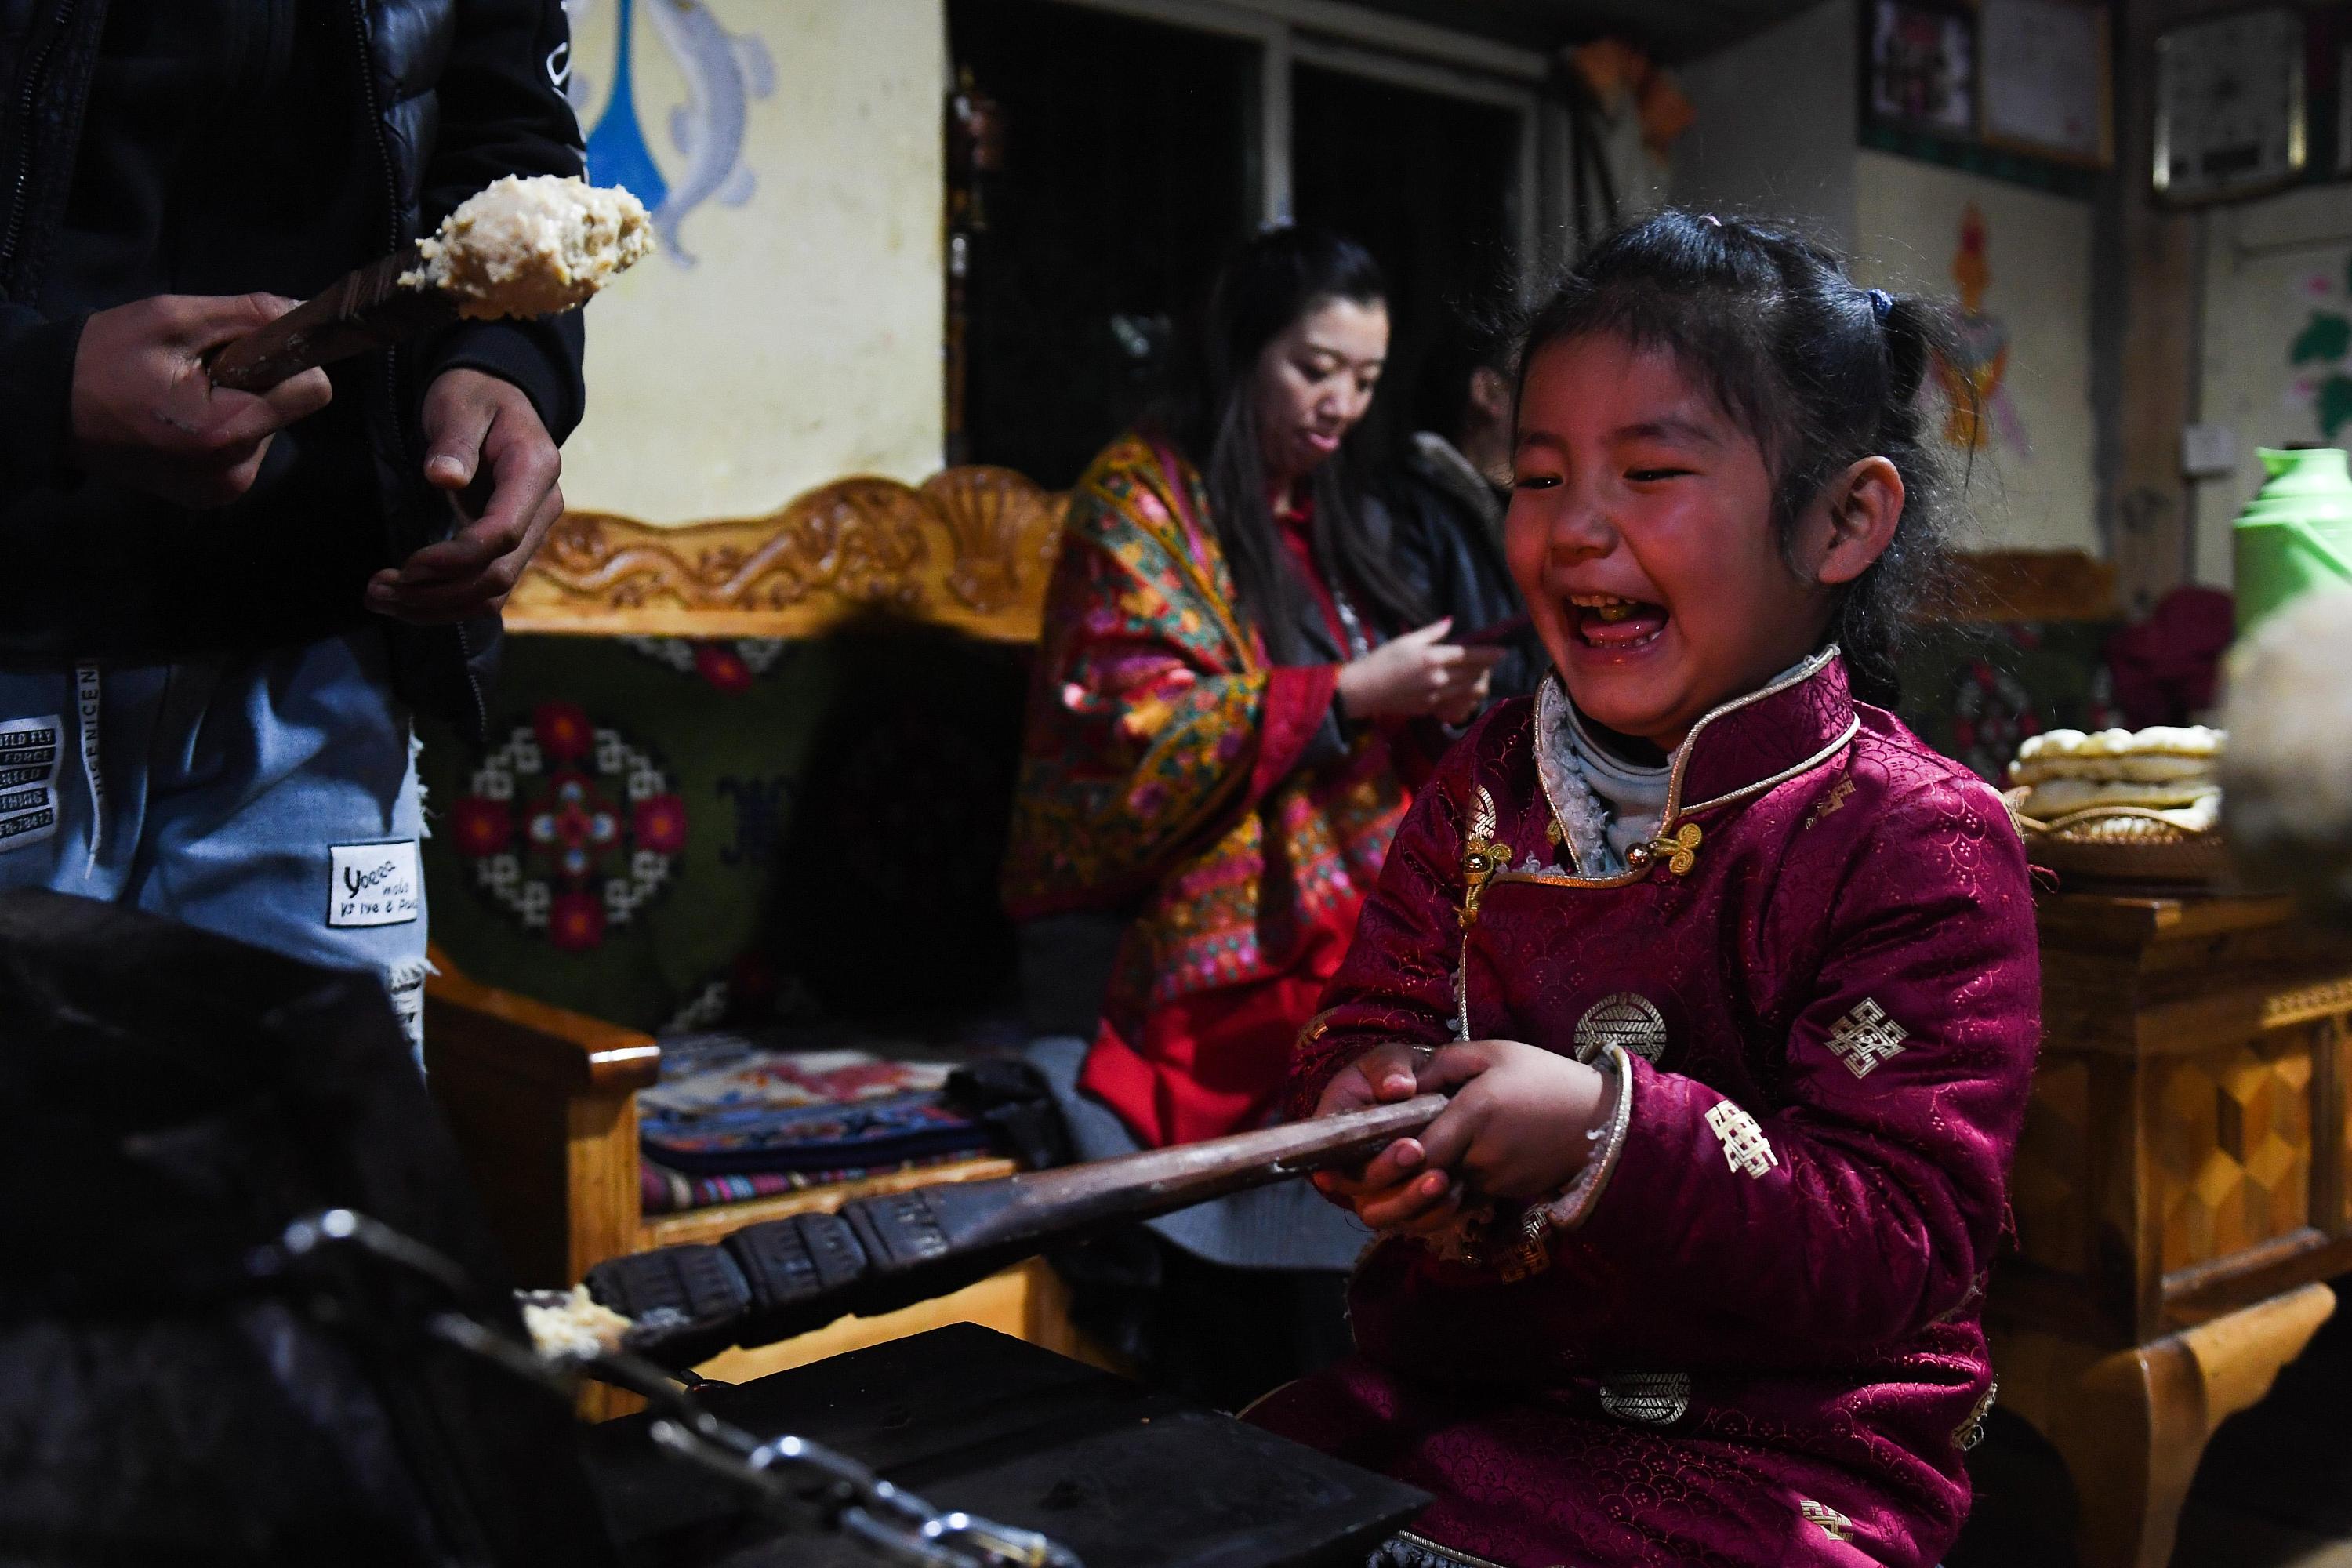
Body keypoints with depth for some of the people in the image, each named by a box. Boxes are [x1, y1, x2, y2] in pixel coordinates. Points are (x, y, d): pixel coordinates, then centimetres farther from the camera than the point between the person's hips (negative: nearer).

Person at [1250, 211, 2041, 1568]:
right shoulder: (1488, 784, 8)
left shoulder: (1918, 840, -11)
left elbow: (1901, 1250, -16)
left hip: (1768, 1449, -5)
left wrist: (1609, 1132, -28)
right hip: (1436, 1390, 5)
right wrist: (1366, 1104, -14)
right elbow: (1367, 1027, 11)